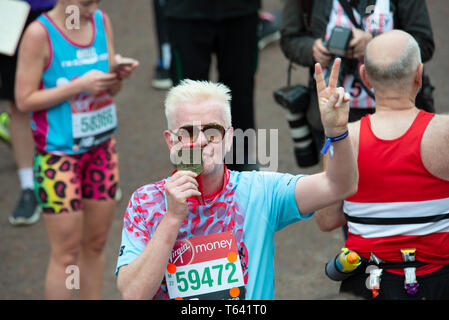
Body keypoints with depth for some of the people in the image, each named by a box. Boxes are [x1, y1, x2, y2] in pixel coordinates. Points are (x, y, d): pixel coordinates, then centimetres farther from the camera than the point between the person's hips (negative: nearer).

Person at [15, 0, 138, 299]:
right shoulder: (39, 33, -15)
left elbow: (112, 89, 10)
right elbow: (24, 100, -14)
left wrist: (117, 73, -13)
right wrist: (79, 85, -21)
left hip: (102, 147, 6)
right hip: (58, 152, -5)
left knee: (96, 242, 13)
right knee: (67, 253, -1)